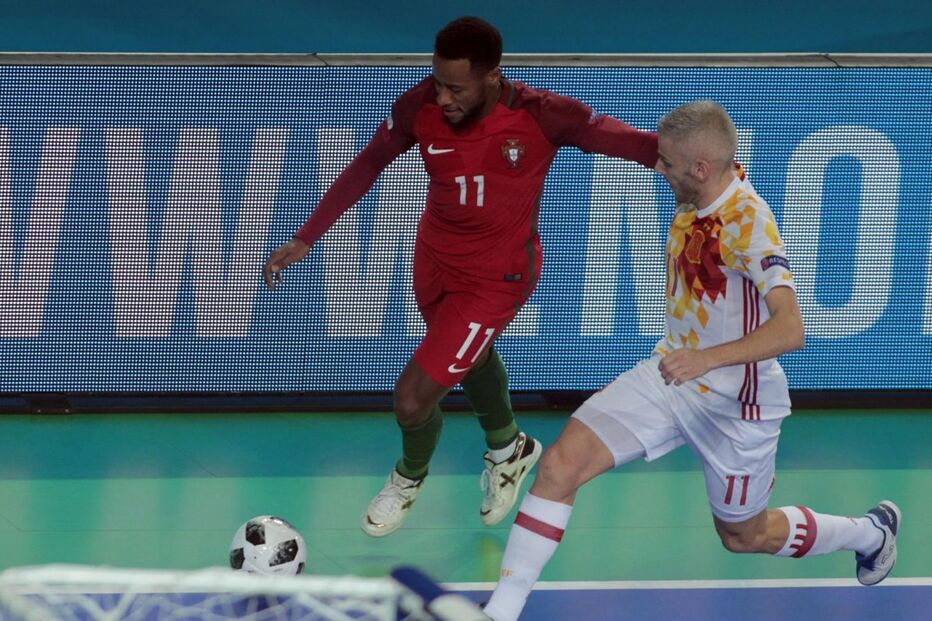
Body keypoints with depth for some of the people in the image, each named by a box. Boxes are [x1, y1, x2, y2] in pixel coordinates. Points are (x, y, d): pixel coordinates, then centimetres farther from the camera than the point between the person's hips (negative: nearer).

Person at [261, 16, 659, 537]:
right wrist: (305, 240, -5)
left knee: (413, 397, -7)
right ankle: (508, 450, 62)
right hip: (435, 259, 5)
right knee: (473, 363, 30)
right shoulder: (420, 107, -20)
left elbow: (628, 141, -22)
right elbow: (367, 167, -6)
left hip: (496, 278, -5)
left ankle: (411, 476, 29)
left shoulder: (541, 117, -30)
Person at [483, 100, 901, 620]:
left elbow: (790, 329, -38)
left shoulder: (749, 222, -28)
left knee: (744, 536, 15)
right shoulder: (692, 205, -5)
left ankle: (872, 533, 42)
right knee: (561, 464, -13)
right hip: (671, 374, 6)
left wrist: (707, 359, -47)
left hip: (735, 401, -6)